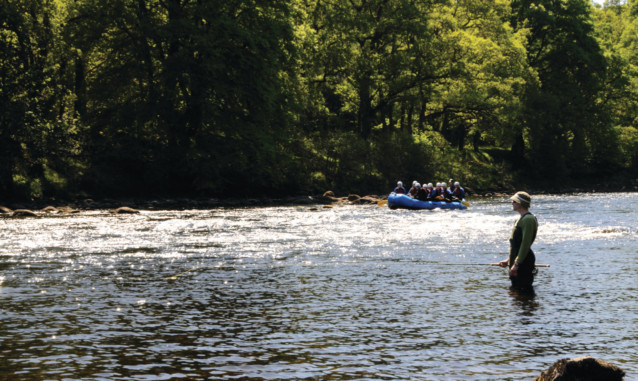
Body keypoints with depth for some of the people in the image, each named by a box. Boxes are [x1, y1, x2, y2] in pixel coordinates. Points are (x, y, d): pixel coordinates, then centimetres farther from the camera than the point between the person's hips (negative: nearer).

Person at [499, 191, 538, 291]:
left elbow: (525, 244, -23)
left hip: (523, 264, -11)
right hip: (517, 262, 11)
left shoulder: (528, 219, -16)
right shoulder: (522, 218, 18)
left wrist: (516, 264, -24)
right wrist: (509, 260, 24)